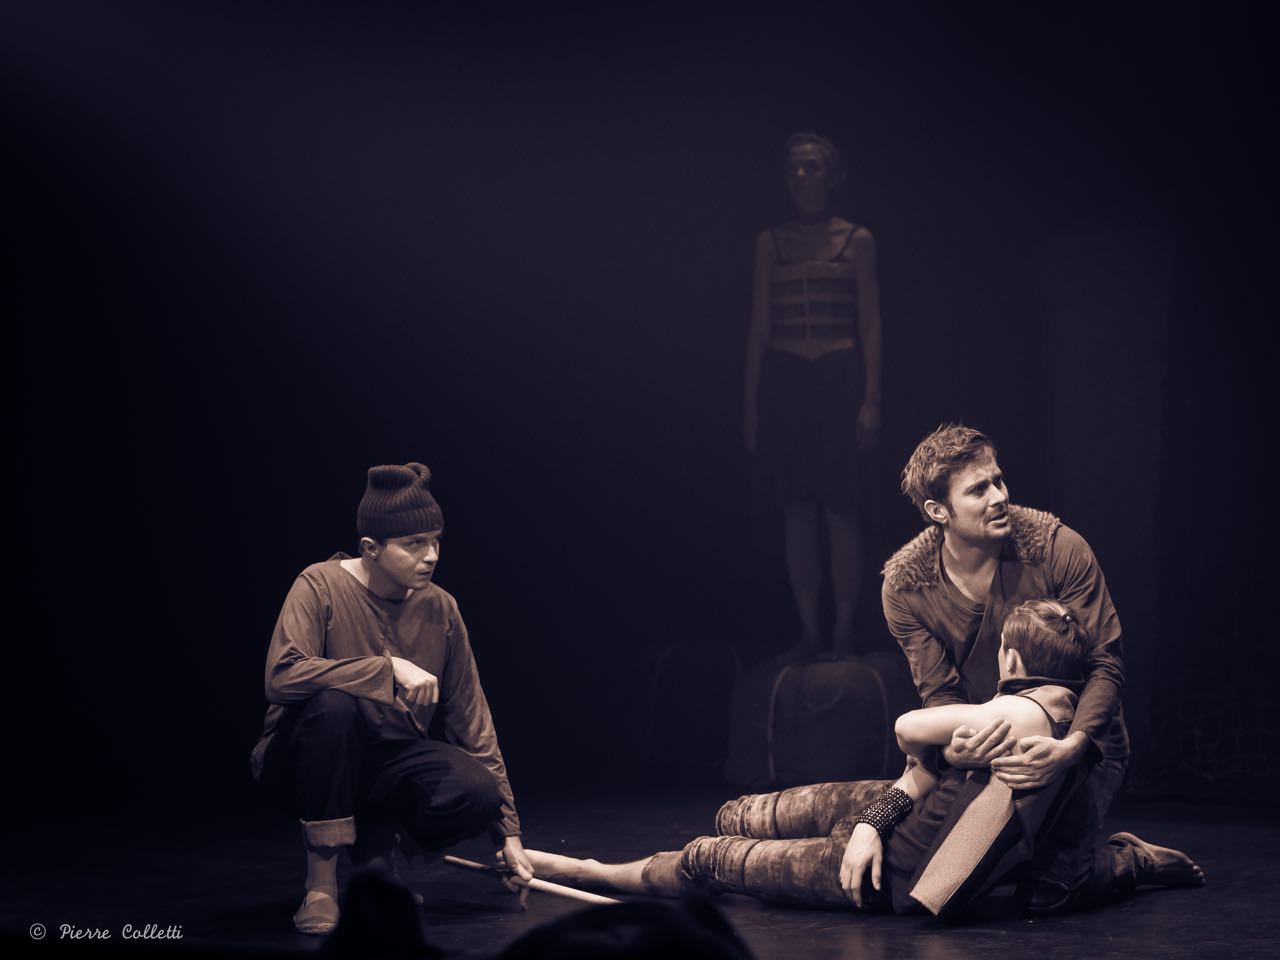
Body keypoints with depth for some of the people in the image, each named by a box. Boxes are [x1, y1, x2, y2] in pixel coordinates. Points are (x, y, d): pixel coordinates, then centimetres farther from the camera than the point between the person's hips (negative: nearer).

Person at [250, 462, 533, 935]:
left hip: (390, 762, 3)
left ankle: (376, 849, 6)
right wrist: (388, 669, -33)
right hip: (308, 760, -3)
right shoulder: (322, 586, -15)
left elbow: (471, 720, 1)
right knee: (335, 703, -38)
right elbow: (282, 674, -32)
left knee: (478, 793, -26)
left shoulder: (440, 609, -2)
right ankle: (321, 881, -23)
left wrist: (508, 830, 0)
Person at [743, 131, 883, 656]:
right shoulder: (770, 243, 11)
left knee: (840, 506, -4)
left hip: (839, 378, -2)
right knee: (797, 509, 2)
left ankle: (844, 628, 2)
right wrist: (750, 404, 6)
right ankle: (809, 629, 7)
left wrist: (872, 399, -6)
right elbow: (759, 326, 11)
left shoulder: (856, 240, 5)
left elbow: (871, 326, 3)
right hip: (783, 379, 2)